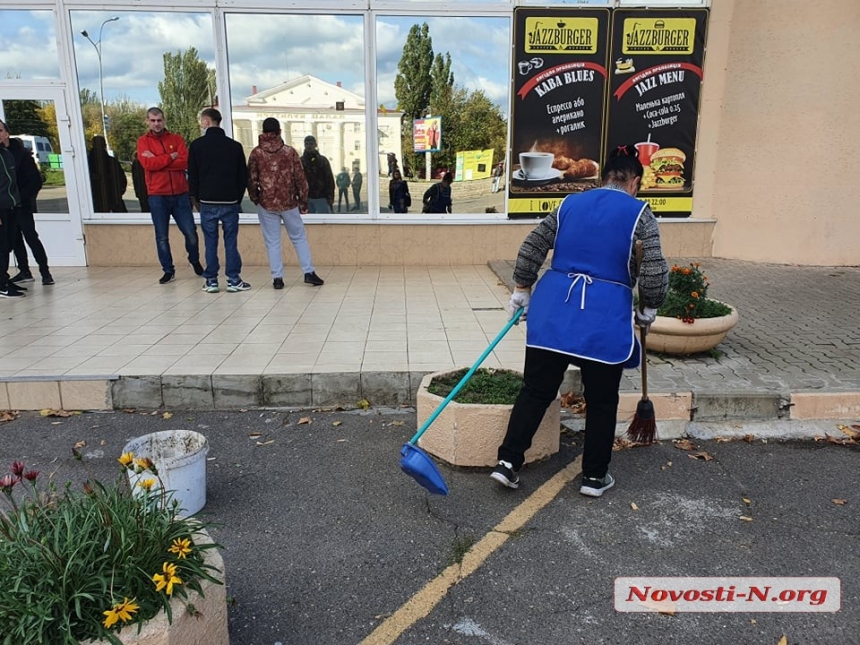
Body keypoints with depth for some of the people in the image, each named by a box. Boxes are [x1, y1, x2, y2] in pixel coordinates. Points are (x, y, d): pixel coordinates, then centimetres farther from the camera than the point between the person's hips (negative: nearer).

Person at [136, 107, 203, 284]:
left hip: (180, 194, 1)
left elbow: (185, 162, -8)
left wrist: (158, 160, -11)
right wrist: (171, 157, -9)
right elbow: (148, 164, -11)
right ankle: (168, 271, 14)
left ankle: (195, 261, 29)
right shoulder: (143, 141, 5)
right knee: (162, 237, 3)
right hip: (157, 196, -1)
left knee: (191, 233, 4)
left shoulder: (177, 139, 8)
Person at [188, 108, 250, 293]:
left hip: (207, 202, -1)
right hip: (230, 201, 1)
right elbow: (243, 175, 6)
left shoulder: (197, 145, 0)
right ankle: (234, 280, 4)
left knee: (210, 242, 5)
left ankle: (211, 281, 7)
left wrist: (196, 198, 12)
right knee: (231, 241, 4)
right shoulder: (235, 146, 4)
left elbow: (192, 175, 2)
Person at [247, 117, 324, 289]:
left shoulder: (256, 153, -3)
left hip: (266, 204, 0)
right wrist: (303, 201, 7)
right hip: (289, 202, 0)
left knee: (272, 242, 6)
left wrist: (255, 198, 14)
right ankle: (309, 272, 9)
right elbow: (300, 178, -1)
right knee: (299, 237, 12)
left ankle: (277, 278, 4)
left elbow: (251, 180, -1)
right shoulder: (290, 151, -2)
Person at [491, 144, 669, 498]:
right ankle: (594, 476, 22)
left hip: (553, 310, 3)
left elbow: (531, 249, 12)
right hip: (606, 319, -3)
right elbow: (655, 272, -7)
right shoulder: (639, 214, 1)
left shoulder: (569, 203, 12)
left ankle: (508, 462, 8)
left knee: (536, 389, 10)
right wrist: (648, 310, 9)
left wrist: (521, 290, 22)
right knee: (601, 400, 12)